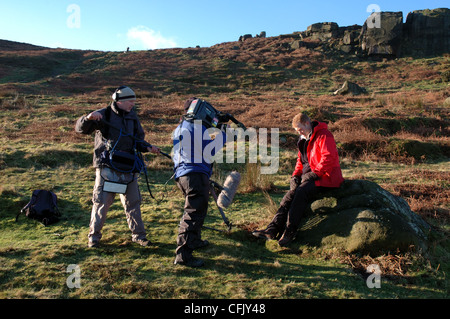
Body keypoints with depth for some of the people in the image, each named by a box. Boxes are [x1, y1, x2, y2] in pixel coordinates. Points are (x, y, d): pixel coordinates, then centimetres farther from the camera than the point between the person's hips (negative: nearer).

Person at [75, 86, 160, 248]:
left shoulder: (133, 117, 11)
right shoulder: (103, 115, -4)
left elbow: (138, 141, 17)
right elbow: (80, 128, -8)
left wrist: (148, 148, -2)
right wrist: (88, 118, -28)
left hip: (128, 168, 4)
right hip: (107, 167, -4)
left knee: (133, 202, 10)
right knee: (101, 201, 1)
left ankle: (138, 234, 23)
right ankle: (94, 235, 18)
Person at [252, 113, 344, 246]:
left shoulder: (324, 135, -10)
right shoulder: (305, 139, 19)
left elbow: (328, 157, -19)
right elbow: (301, 159, 23)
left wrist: (315, 173, -21)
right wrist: (295, 175, 7)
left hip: (325, 176, -8)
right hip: (310, 174, 8)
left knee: (302, 191, -30)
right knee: (291, 193, -14)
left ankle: (289, 231, -26)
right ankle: (273, 229, -20)